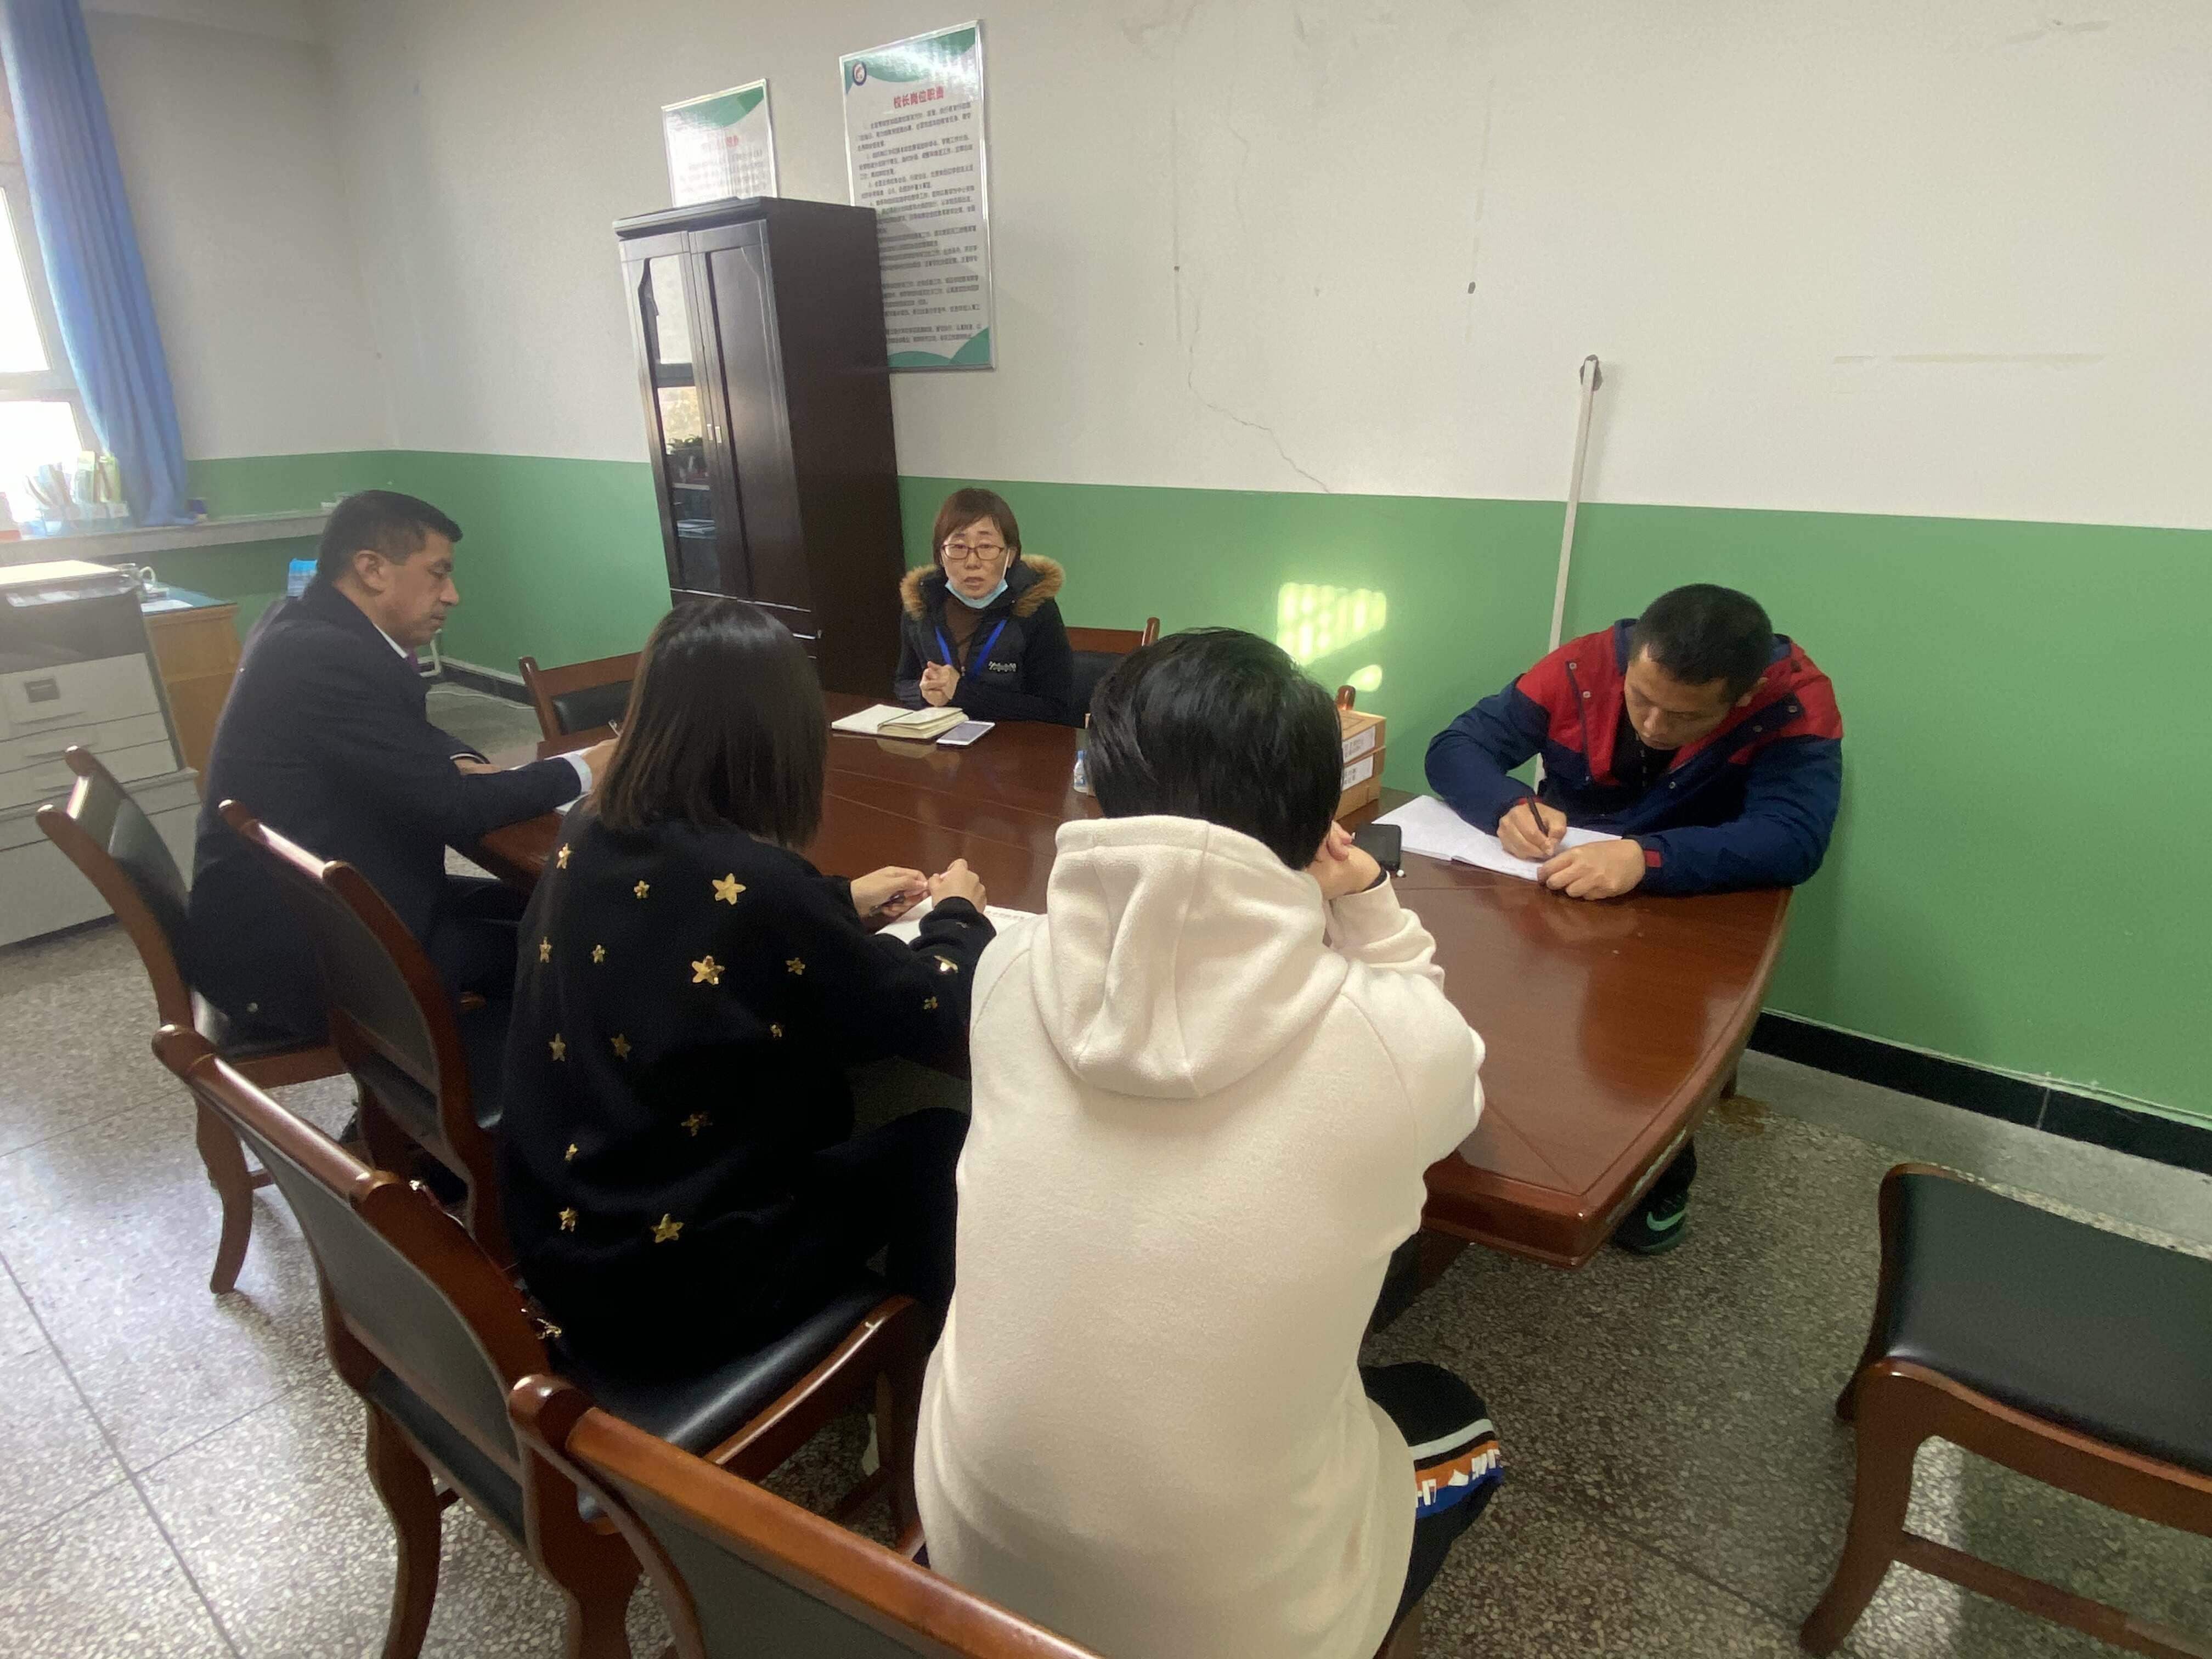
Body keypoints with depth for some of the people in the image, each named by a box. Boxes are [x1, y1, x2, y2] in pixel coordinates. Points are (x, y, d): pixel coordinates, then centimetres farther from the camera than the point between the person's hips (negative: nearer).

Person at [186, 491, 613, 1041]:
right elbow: (455, 810, -22)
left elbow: (403, 736, 18)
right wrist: (583, 768, -10)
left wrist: (459, 763, -4)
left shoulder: (303, 625, 5)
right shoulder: (333, 658, -25)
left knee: (527, 904, 10)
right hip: (289, 956, -10)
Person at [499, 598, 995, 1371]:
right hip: (673, 1283, -7)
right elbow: (930, 1015, -14)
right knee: (937, 1143, 6)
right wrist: (957, 912, 5)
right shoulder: (753, 882, -28)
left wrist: (841, 902, 18)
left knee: (829, 1111, 23)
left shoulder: (585, 834, -6)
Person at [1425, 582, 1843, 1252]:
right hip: (1547, 898, 2)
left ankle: (1661, 1173, 0)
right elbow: (1453, 749, -12)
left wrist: (1646, 858, -47)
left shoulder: (1793, 700, -20)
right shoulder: (1584, 666, -15)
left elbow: (1795, 838, -33)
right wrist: (1512, 805, -33)